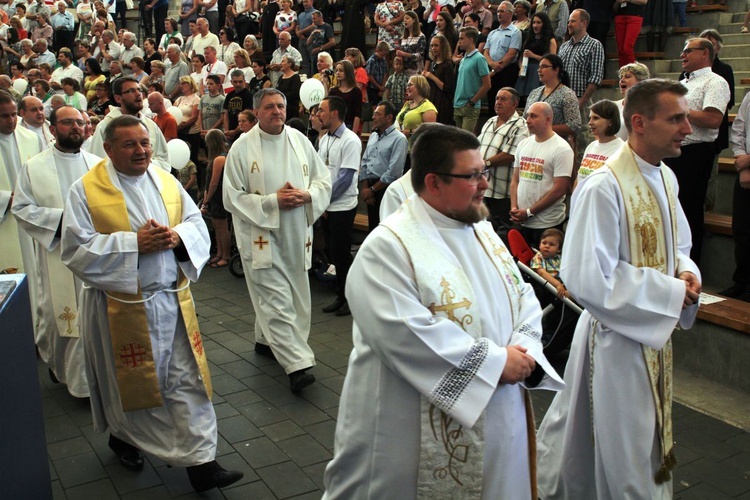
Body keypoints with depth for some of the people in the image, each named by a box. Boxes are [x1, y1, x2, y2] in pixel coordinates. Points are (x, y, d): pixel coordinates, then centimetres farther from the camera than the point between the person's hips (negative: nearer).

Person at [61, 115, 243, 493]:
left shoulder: (166, 182, 5)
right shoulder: (86, 190, -8)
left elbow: (197, 224, 8)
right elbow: (76, 249, -14)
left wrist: (177, 235, -15)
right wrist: (133, 243, -22)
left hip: (173, 300, 4)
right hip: (122, 303, -3)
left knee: (187, 380, 3)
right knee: (133, 381, 13)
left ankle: (200, 461, 10)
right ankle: (122, 435, 43)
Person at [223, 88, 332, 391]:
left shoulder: (300, 141, 5)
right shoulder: (242, 148, -6)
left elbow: (324, 181, 9)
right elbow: (232, 197, -8)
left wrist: (307, 195, -12)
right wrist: (272, 201, -18)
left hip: (297, 234, 5)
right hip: (261, 236, -5)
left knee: (295, 295, 15)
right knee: (276, 301, -9)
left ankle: (265, 340, 37)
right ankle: (297, 364, -9)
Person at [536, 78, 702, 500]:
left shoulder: (665, 177, 3)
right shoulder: (603, 188, -25)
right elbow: (589, 279, -28)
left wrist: (686, 271, -5)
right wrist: (670, 292, -20)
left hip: (655, 331, 8)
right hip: (616, 336, -8)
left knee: (650, 433, 24)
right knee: (624, 451, 8)